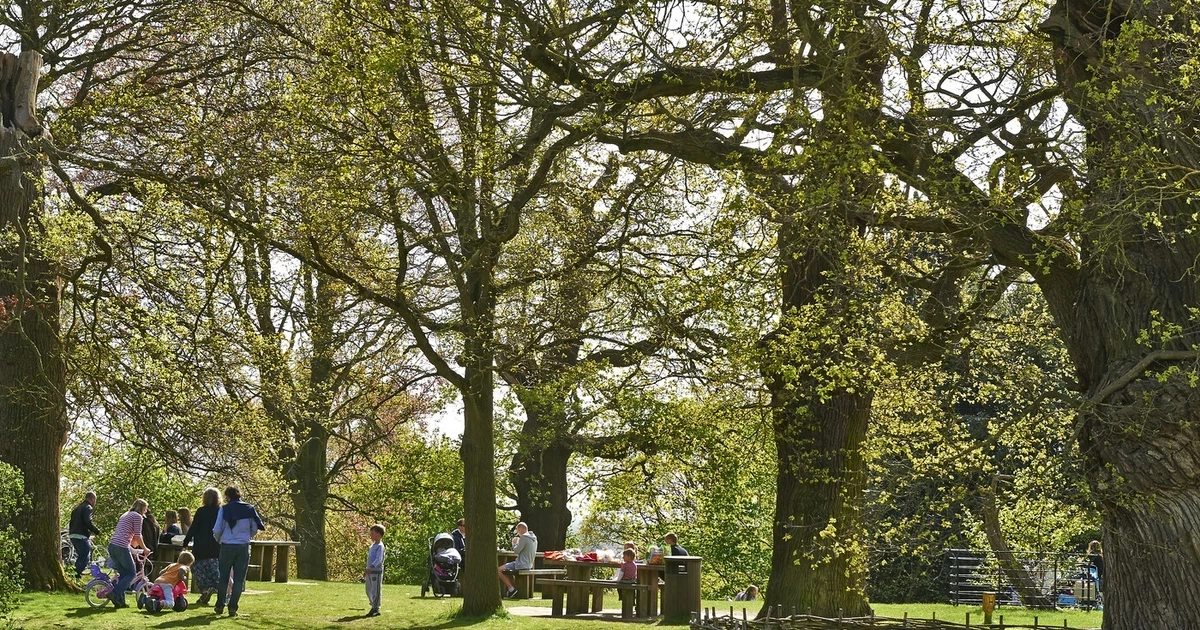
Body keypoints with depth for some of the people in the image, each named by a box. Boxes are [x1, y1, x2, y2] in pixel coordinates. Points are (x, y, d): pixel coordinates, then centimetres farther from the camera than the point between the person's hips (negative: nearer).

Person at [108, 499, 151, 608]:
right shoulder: (137, 516, 0)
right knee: (132, 574, 1)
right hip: (122, 547, -9)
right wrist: (145, 549, 10)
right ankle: (115, 593, -14)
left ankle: (120, 601, 9)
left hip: (112, 545, 9)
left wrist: (131, 546, 38)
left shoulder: (125, 515, 27)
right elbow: (137, 536, -3)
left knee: (123, 574, 14)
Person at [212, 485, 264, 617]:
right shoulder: (249, 509, 2)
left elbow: (217, 530, -4)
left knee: (223, 577, 13)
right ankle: (233, 607, 0)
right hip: (243, 547, 1)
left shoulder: (224, 509, -4)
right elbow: (255, 529, 5)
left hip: (227, 546, -1)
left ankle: (220, 606, 18)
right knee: (239, 579, 5)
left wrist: (219, 540, 17)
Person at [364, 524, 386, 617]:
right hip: (369, 572, 9)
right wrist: (366, 570, 25)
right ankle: (374, 607, 22)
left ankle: (376, 609, 1)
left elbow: (378, 559, -24)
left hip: (376, 572, -9)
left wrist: (371, 567, -36)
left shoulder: (380, 546, -12)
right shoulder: (372, 545, 16)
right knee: (369, 591, 12)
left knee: (375, 591, -5)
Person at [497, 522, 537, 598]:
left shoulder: (524, 537, -18)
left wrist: (514, 543, 2)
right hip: (529, 565, 10)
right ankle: (510, 589, 25)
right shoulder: (534, 538, 11)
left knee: (499, 570, -5)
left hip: (521, 565, -10)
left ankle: (511, 588, -7)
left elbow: (516, 550, -14)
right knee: (506, 569, 31)